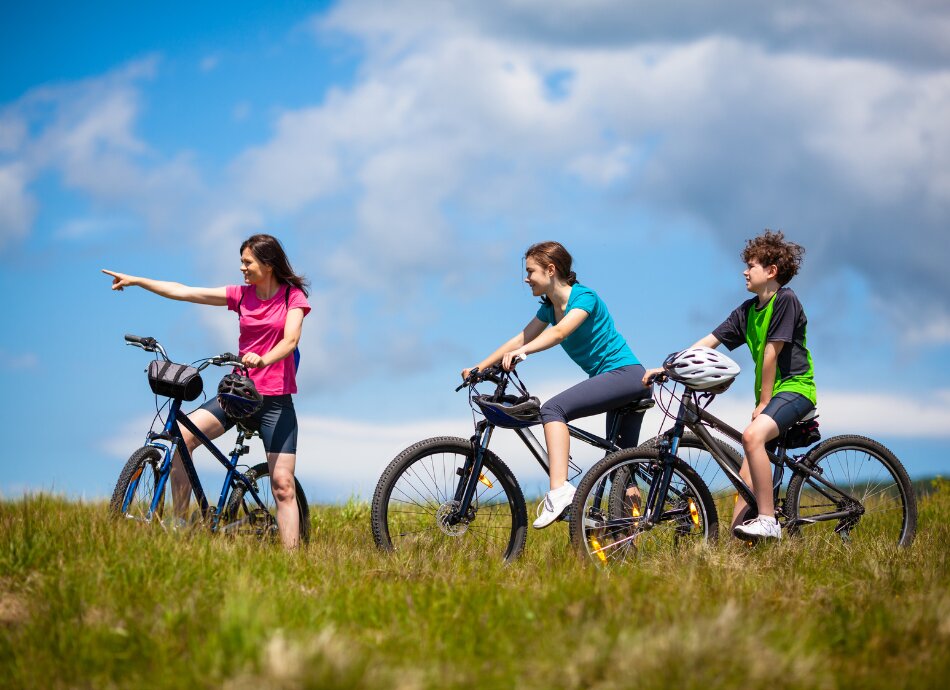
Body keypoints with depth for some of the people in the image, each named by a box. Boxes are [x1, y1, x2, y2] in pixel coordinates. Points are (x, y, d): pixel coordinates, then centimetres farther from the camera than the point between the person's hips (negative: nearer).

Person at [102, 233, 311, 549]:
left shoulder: (293, 296, -3)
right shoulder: (241, 295, 7)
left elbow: (290, 339, -18)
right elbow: (184, 292, 6)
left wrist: (263, 360, -38)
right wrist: (135, 281, 1)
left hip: (276, 400, -4)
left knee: (283, 485, -10)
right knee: (182, 436, -19)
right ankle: (178, 526, -15)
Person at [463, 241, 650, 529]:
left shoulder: (585, 297, -13)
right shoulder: (550, 307, 13)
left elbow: (560, 332, -30)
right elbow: (521, 339, 12)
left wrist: (521, 353, -42)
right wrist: (479, 368, 5)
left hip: (626, 374, -10)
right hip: (620, 382, 10)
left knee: (553, 408, -26)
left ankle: (559, 490, -39)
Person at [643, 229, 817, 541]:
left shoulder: (785, 300, -12)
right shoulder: (748, 310, 12)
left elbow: (771, 353, -13)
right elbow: (707, 343, 10)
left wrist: (763, 402, -13)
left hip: (795, 388, -9)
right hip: (770, 393, 9)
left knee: (752, 435, -32)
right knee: (747, 471, 4)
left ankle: (768, 521, -31)